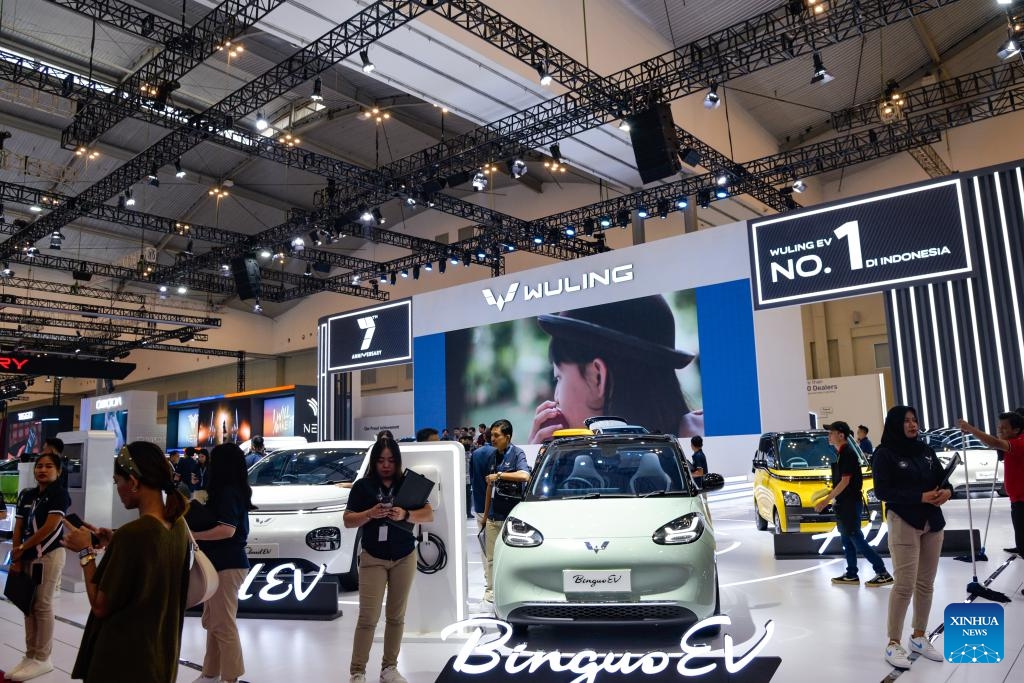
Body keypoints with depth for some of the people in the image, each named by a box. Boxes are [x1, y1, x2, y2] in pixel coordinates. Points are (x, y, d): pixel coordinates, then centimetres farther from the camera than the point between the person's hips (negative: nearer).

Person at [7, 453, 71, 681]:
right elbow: (18, 527, 10)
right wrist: (16, 558, 2)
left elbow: (50, 527, -17)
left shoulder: (59, 493, -10)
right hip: (27, 557, 7)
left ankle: (42, 659, 9)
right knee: (29, 605, 11)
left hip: (48, 556, -7)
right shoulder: (26, 495, 10)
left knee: (43, 606, -1)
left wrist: (21, 549, -9)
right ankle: (31, 655, 22)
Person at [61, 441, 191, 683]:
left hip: (122, 663, -7)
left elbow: (100, 606, -16)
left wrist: (85, 551, -7)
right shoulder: (179, 525, -2)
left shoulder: (131, 533, -25)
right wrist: (115, 543, 8)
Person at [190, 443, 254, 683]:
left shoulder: (227, 492, -16)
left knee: (224, 625, -4)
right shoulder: (234, 490, 13)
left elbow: (227, 529, -24)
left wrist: (193, 535, -18)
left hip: (227, 565, -10)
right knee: (213, 622, 18)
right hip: (221, 563, 10)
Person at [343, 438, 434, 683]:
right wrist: (370, 514, -20)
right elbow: (348, 521, -1)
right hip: (372, 558, -2)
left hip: (404, 558, 2)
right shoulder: (362, 486, -1)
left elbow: (429, 515, -5)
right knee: (368, 617, -5)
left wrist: (405, 515, -23)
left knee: (396, 616, 7)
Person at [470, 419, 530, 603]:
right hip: (493, 515, 6)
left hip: (511, 514, -6)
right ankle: (490, 590, 21)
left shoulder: (517, 453, -6)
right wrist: (485, 514, 18)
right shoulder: (492, 455, 12)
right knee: (490, 557, 10)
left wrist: (499, 475, -18)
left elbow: (525, 476, -26)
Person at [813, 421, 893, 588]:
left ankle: (883, 573, 0)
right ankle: (851, 575, 18)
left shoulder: (847, 454, -16)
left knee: (857, 540, -6)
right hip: (845, 503, 10)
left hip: (850, 504, -10)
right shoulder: (842, 453, 12)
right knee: (847, 539, 12)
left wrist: (826, 500, -20)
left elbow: (845, 481, -20)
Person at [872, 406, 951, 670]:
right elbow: (882, 491, -14)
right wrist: (921, 496, -21)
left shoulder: (926, 450, 10)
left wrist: (947, 490, -9)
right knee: (904, 585, -8)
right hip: (903, 524, -6)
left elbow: (942, 477, 14)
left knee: (926, 584, 12)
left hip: (933, 523, 6)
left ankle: (919, 637, 27)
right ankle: (893, 644, 3)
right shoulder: (884, 453, -8)